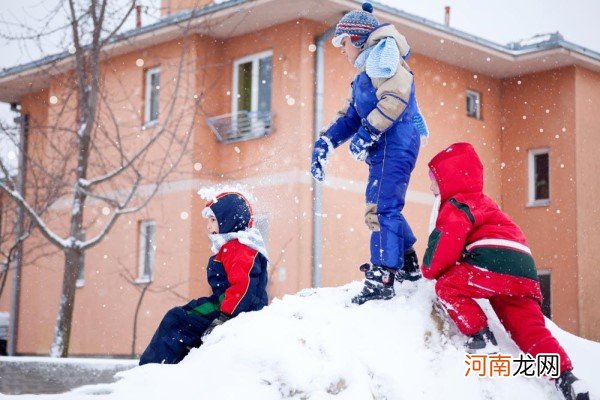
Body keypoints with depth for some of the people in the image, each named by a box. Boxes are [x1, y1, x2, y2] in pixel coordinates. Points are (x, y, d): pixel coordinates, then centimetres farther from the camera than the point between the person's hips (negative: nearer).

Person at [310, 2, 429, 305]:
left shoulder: (382, 50, -3)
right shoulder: (365, 74, 27)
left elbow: (395, 97, -19)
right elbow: (351, 117, 26)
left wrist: (366, 135, -18)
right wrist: (325, 143, 12)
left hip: (395, 140, -11)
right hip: (388, 144, 11)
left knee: (381, 207, -15)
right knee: (385, 208, 17)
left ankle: (381, 280, -18)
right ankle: (408, 266, 27)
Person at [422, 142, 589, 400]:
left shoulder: (458, 205, 1)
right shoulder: (480, 202, 34)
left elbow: (446, 241, -11)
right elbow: (460, 244, 36)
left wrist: (430, 270, 5)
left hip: (497, 265, -10)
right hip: (523, 273, 10)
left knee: (447, 286, -3)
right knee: (530, 329, 9)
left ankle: (481, 340, -8)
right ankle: (566, 377, -1)